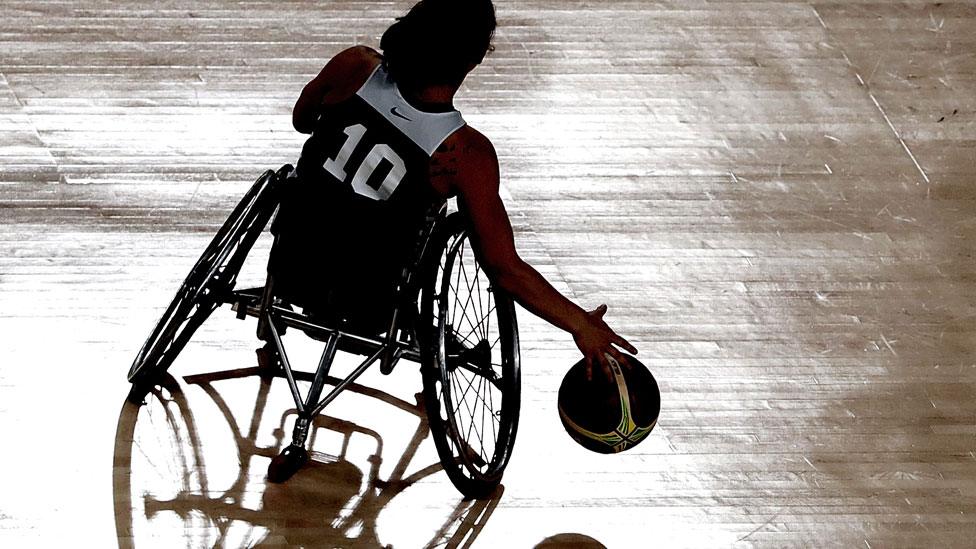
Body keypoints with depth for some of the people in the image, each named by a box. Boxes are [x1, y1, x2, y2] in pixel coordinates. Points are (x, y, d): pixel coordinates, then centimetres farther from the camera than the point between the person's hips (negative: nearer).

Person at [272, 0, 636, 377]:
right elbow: (504, 268, -22)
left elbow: (300, 120, 4)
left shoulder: (355, 67, -18)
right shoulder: (467, 153, -25)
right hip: (364, 309, -2)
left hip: (290, 265, 2)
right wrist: (580, 323, -12)